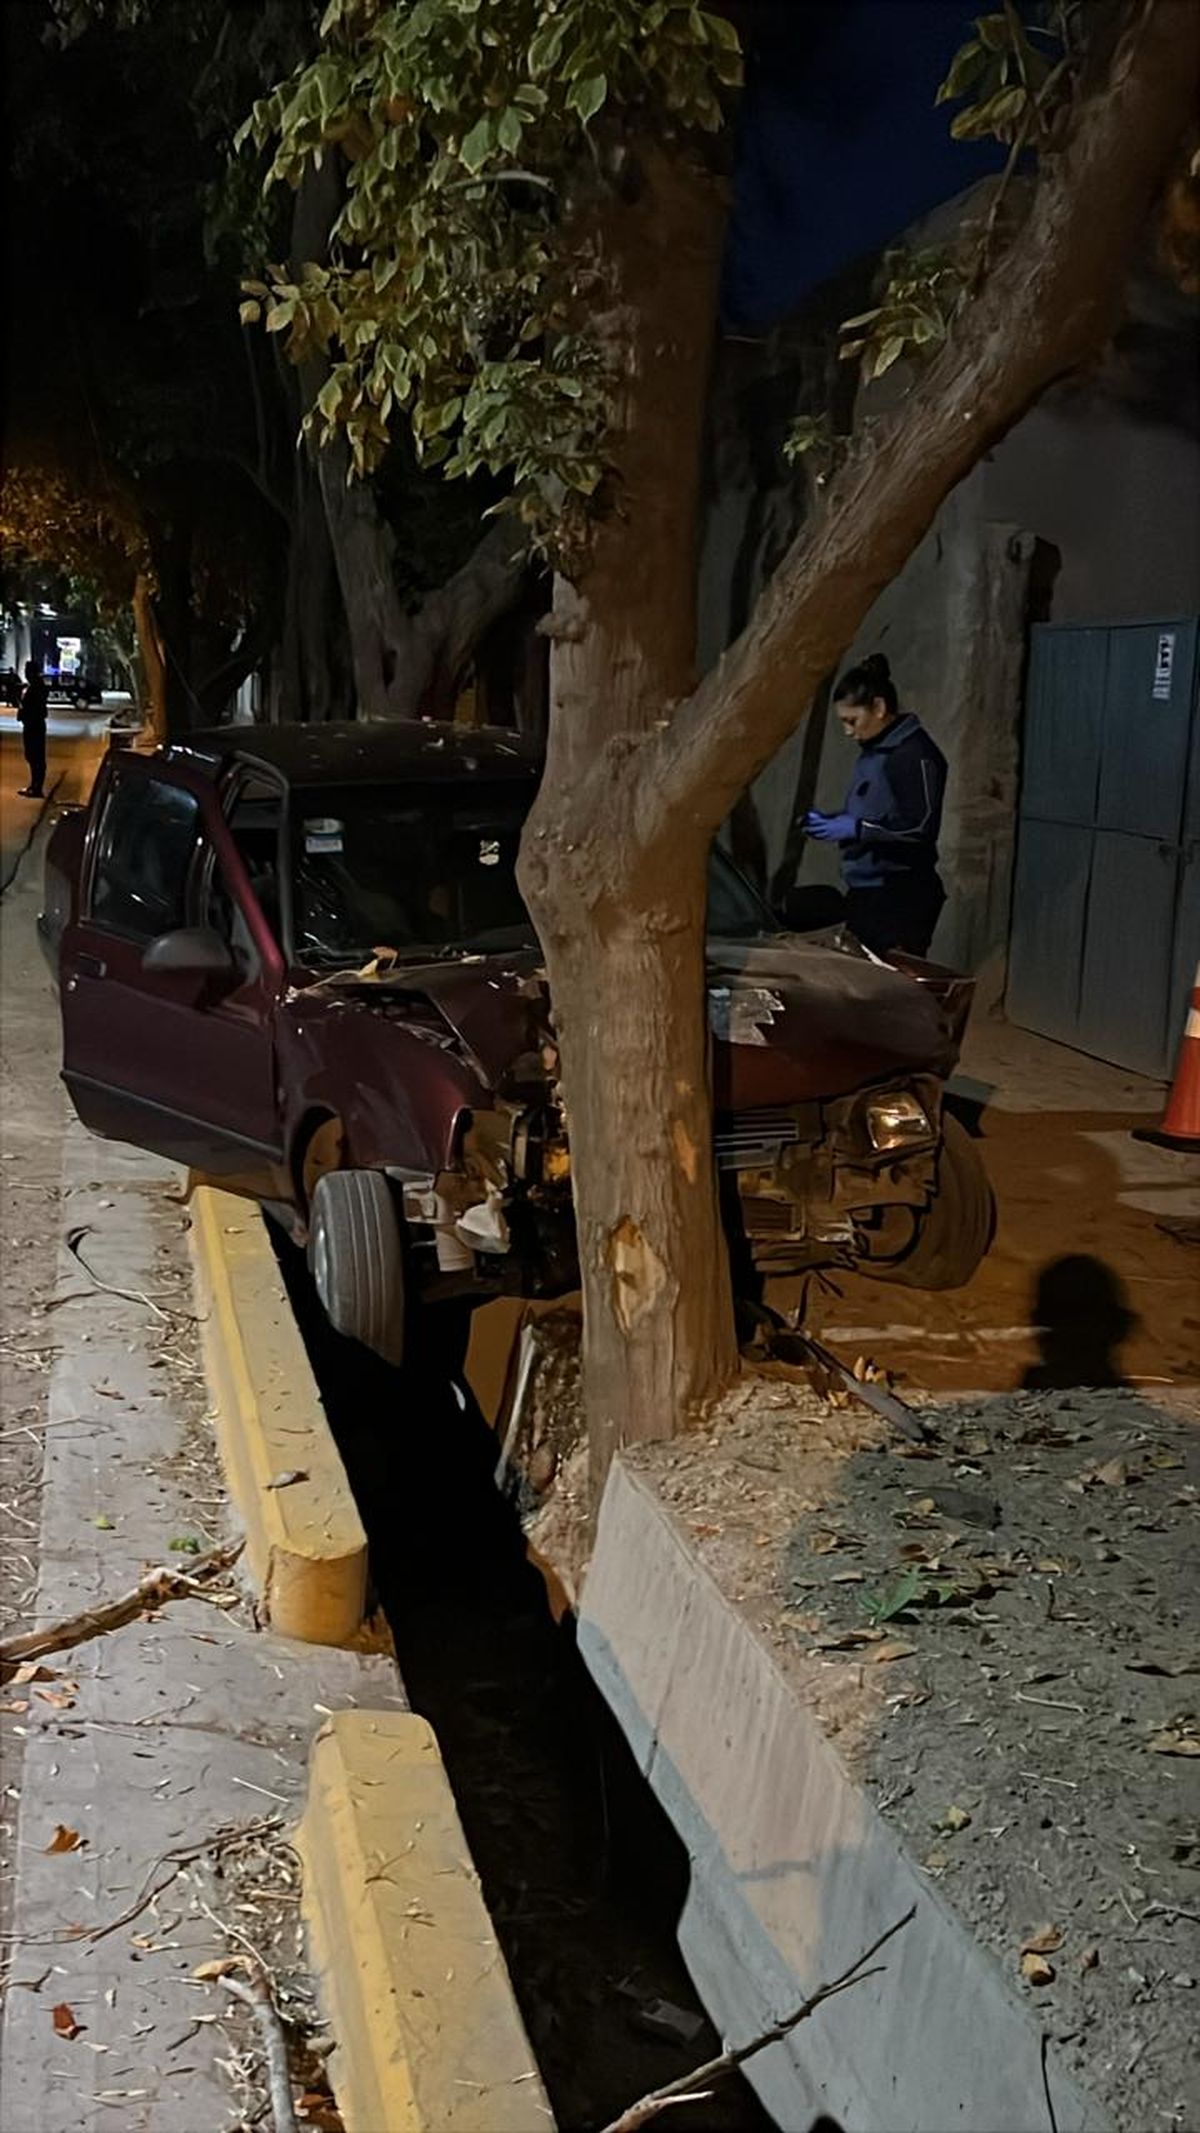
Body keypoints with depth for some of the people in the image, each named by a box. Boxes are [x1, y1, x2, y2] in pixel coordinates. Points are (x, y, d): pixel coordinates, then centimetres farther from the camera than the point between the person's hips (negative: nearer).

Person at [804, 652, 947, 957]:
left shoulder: (914, 753, -12)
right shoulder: (873, 751, 16)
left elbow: (922, 827, -18)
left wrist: (856, 828, -17)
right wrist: (830, 822, 9)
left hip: (900, 898, -9)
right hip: (866, 892, 9)